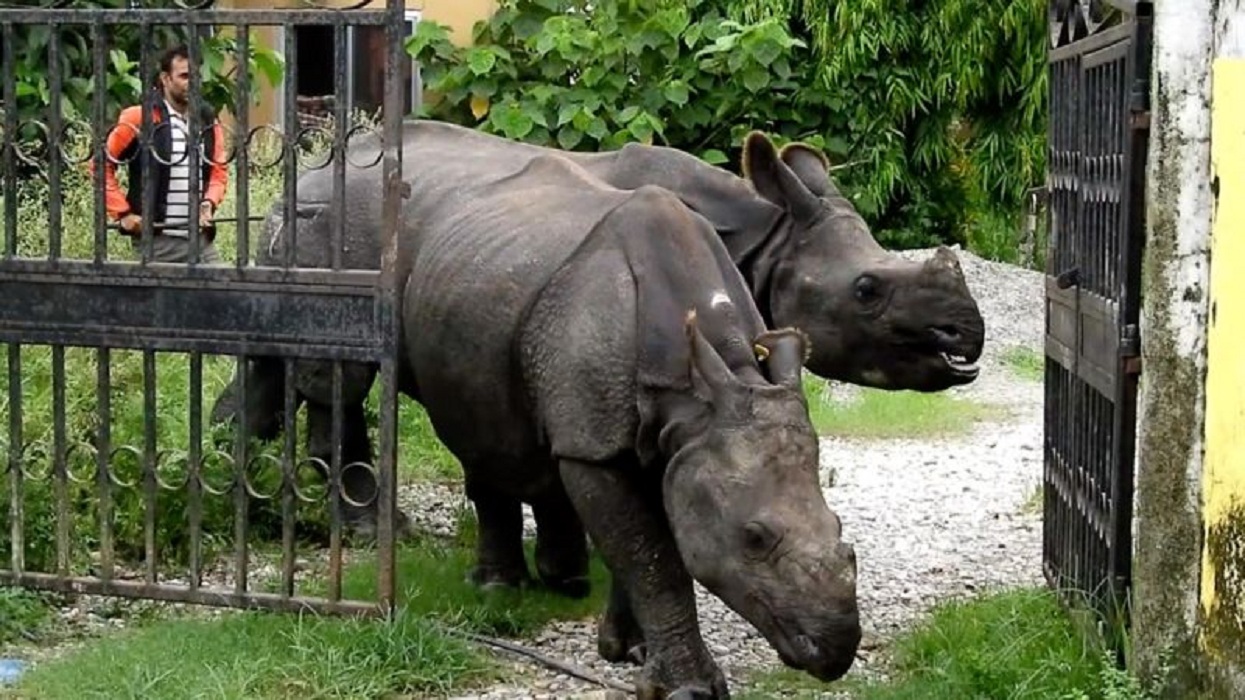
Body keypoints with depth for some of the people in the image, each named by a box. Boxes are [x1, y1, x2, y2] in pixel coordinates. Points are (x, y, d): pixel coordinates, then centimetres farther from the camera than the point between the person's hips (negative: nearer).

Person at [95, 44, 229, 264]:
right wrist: (122, 213, -6)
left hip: (201, 239, 5)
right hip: (158, 240, -5)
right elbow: (103, 164, -2)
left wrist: (209, 202, -2)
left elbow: (219, 171, 17)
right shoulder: (140, 119, -5)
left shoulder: (208, 121, 11)